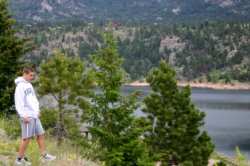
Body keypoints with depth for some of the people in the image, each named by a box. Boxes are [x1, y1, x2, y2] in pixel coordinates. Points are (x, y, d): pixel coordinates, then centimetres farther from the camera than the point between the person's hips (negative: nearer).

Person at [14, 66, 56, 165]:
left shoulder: (29, 85, 17)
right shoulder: (20, 86, -12)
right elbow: (19, 103, -18)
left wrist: (37, 110, 16)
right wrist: (24, 116, -22)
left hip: (34, 116, 9)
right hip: (27, 116, -9)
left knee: (40, 135, 9)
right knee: (27, 138, -4)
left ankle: (44, 156, 15)